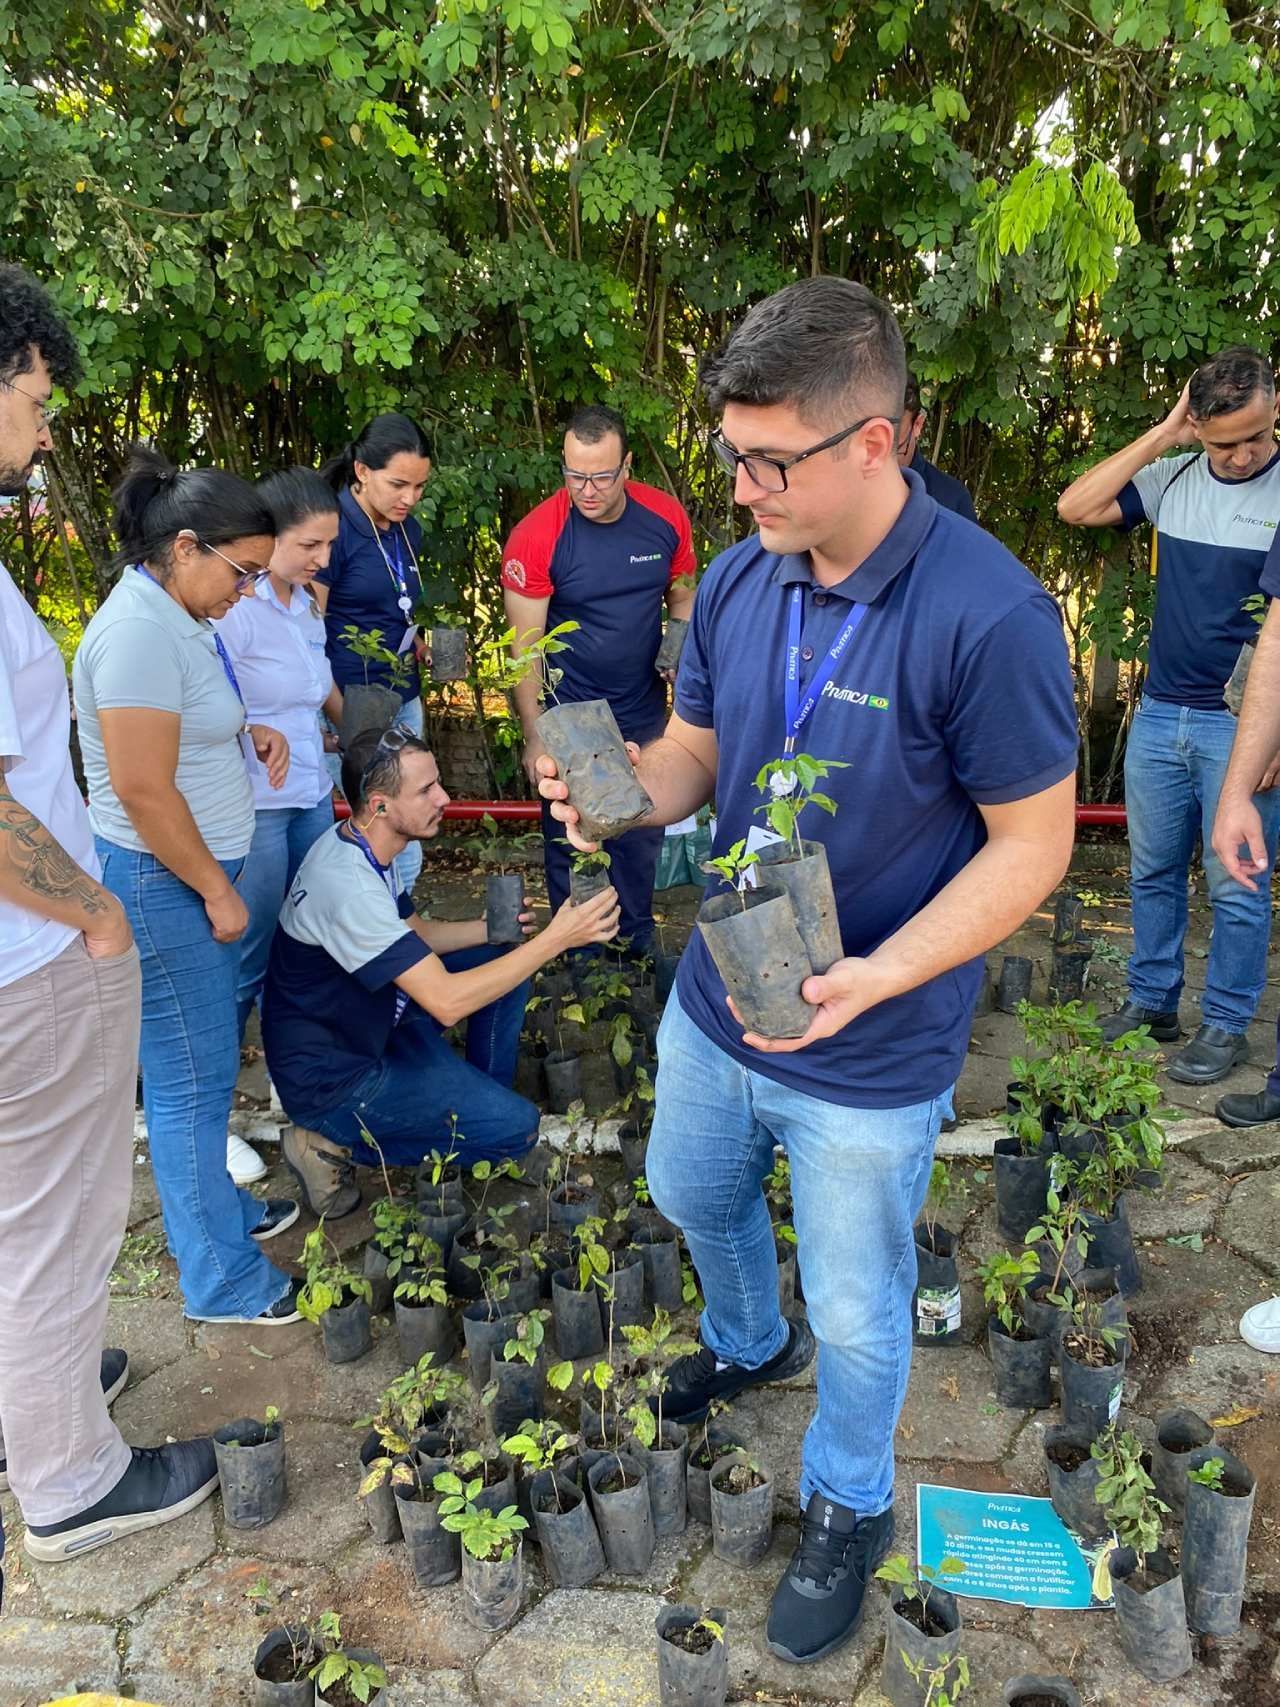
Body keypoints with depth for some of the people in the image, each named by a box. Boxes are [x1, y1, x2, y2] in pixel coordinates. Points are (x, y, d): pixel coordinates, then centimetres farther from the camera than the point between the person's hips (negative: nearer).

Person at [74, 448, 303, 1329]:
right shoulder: (140, 631, -22)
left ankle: (219, 1205, 40)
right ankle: (222, 1280, 17)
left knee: (203, 1066, 22)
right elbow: (143, 789, -24)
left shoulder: (179, 614, 8)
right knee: (193, 1082, 2)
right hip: (163, 885, -10)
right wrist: (217, 892, -15)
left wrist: (249, 733, 5)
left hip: (197, 870, 10)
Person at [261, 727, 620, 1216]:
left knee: (500, 960, 5)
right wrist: (557, 938, -31)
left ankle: (484, 1100, 17)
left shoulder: (357, 847, -1)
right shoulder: (349, 886, -32)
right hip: (331, 1079, -9)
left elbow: (411, 935, 14)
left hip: (368, 1022, 9)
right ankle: (338, 1143, -3)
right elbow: (447, 1002, -33)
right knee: (516, 1128, -13)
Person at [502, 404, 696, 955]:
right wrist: (535, 737, -15)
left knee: (642, 838, 15)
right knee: (570, 843, 9)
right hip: (568, 722, -3)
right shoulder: (535, 536, -16)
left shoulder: (665, 517, -7)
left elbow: (682, 597, 9)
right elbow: (526, 646, -13)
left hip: (644, 717, 3)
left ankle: (636, 947, 35)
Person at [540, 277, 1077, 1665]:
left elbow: (1032, 842, -19)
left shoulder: (988, 616, -26)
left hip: (869, 1061, -6)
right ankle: (747, 1343, 64)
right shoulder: (736, 581, -6)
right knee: (692, 1196, 30)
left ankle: (849, 1509, 47)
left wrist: (873, 978, -31)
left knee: (856, 1313, 16)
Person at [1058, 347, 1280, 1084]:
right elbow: (1075, 507, -2)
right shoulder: (1174, 478, 5)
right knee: (1153, 872, 13)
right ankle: (1152, 1001, 26)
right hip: (1160, 715, 5)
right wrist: (1159, 437, -8)